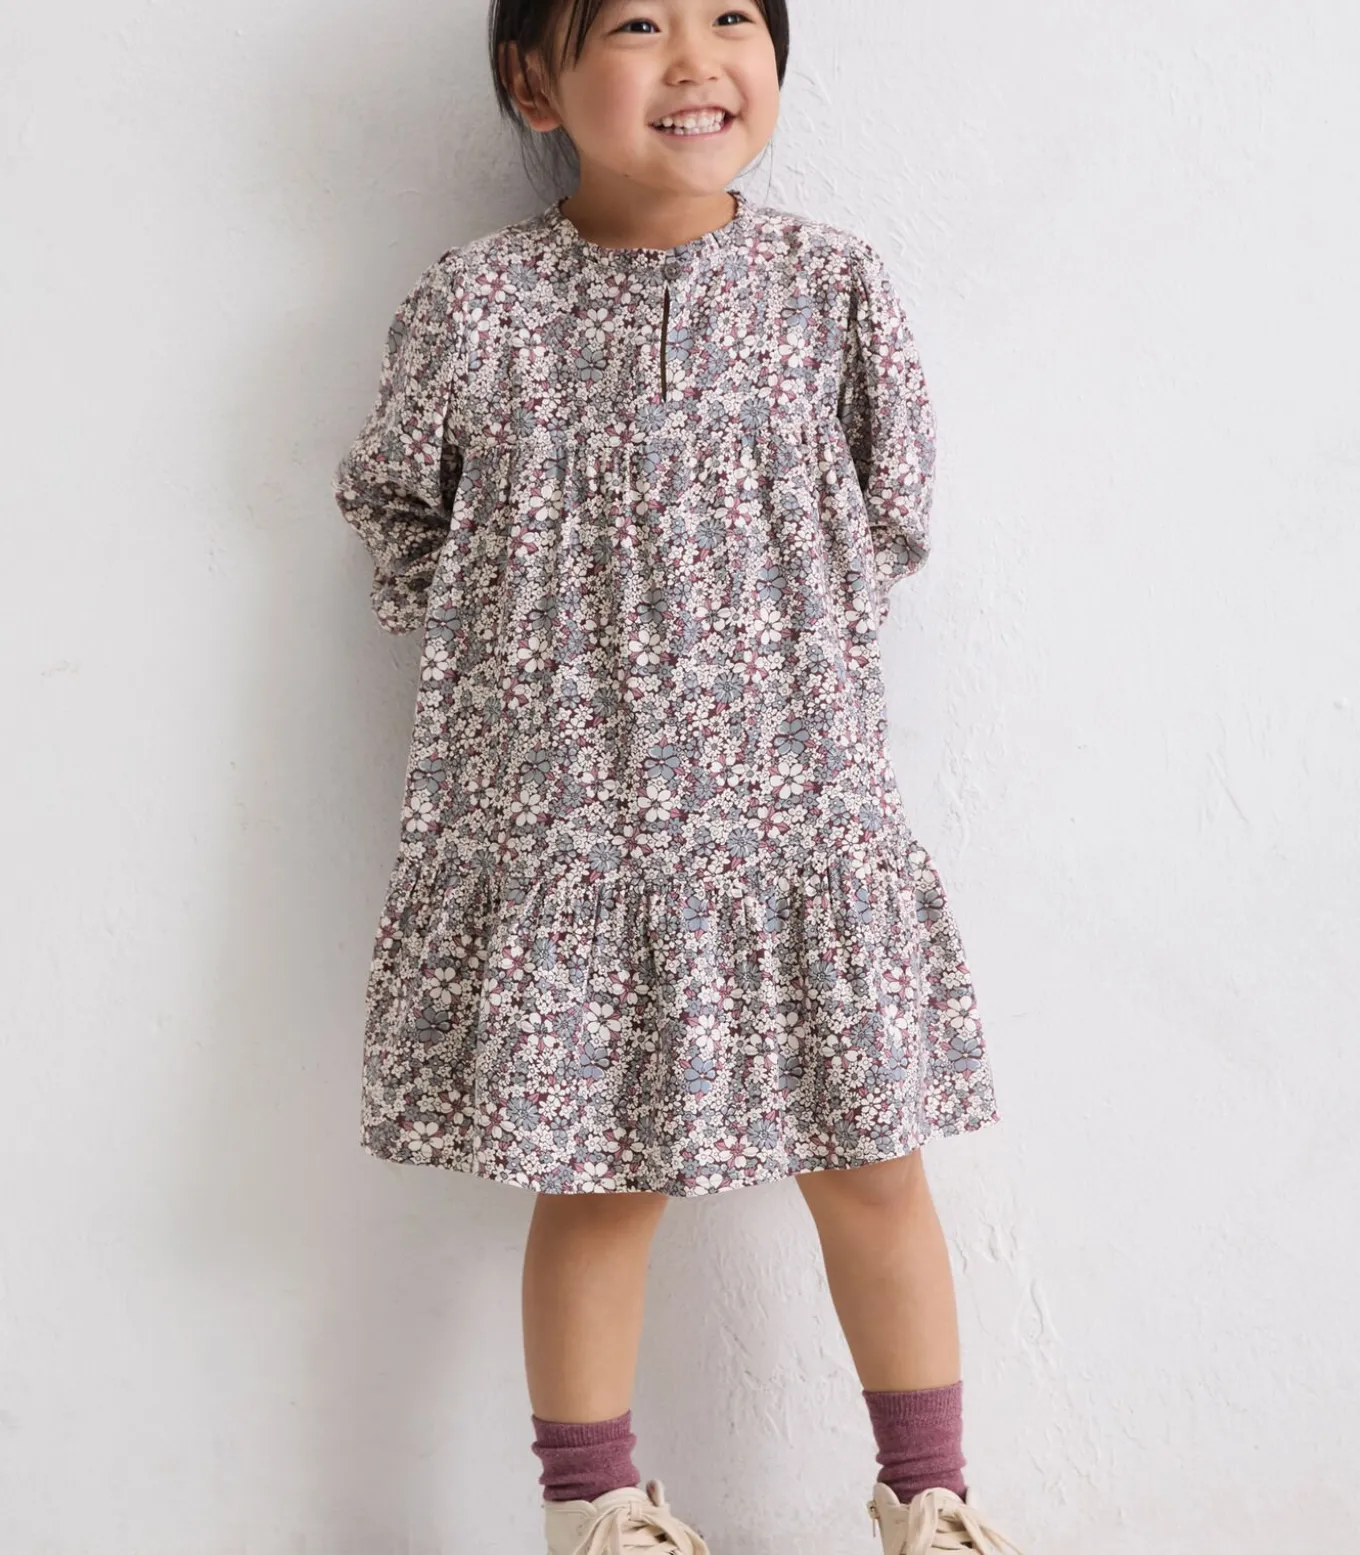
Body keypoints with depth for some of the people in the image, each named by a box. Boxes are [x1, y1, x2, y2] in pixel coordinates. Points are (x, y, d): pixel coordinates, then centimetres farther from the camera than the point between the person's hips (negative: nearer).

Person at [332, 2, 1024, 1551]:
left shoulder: (830, 286, -1)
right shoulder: (477, 304, -4)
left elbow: (891, 512, 10)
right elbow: (397, 511, 9)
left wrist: (789, 647, 0)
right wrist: (529, 645, 0)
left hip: (797, 801, 1)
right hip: (564, 818, -1)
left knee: (870, 1168, 9)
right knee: (596, 1181, 10)